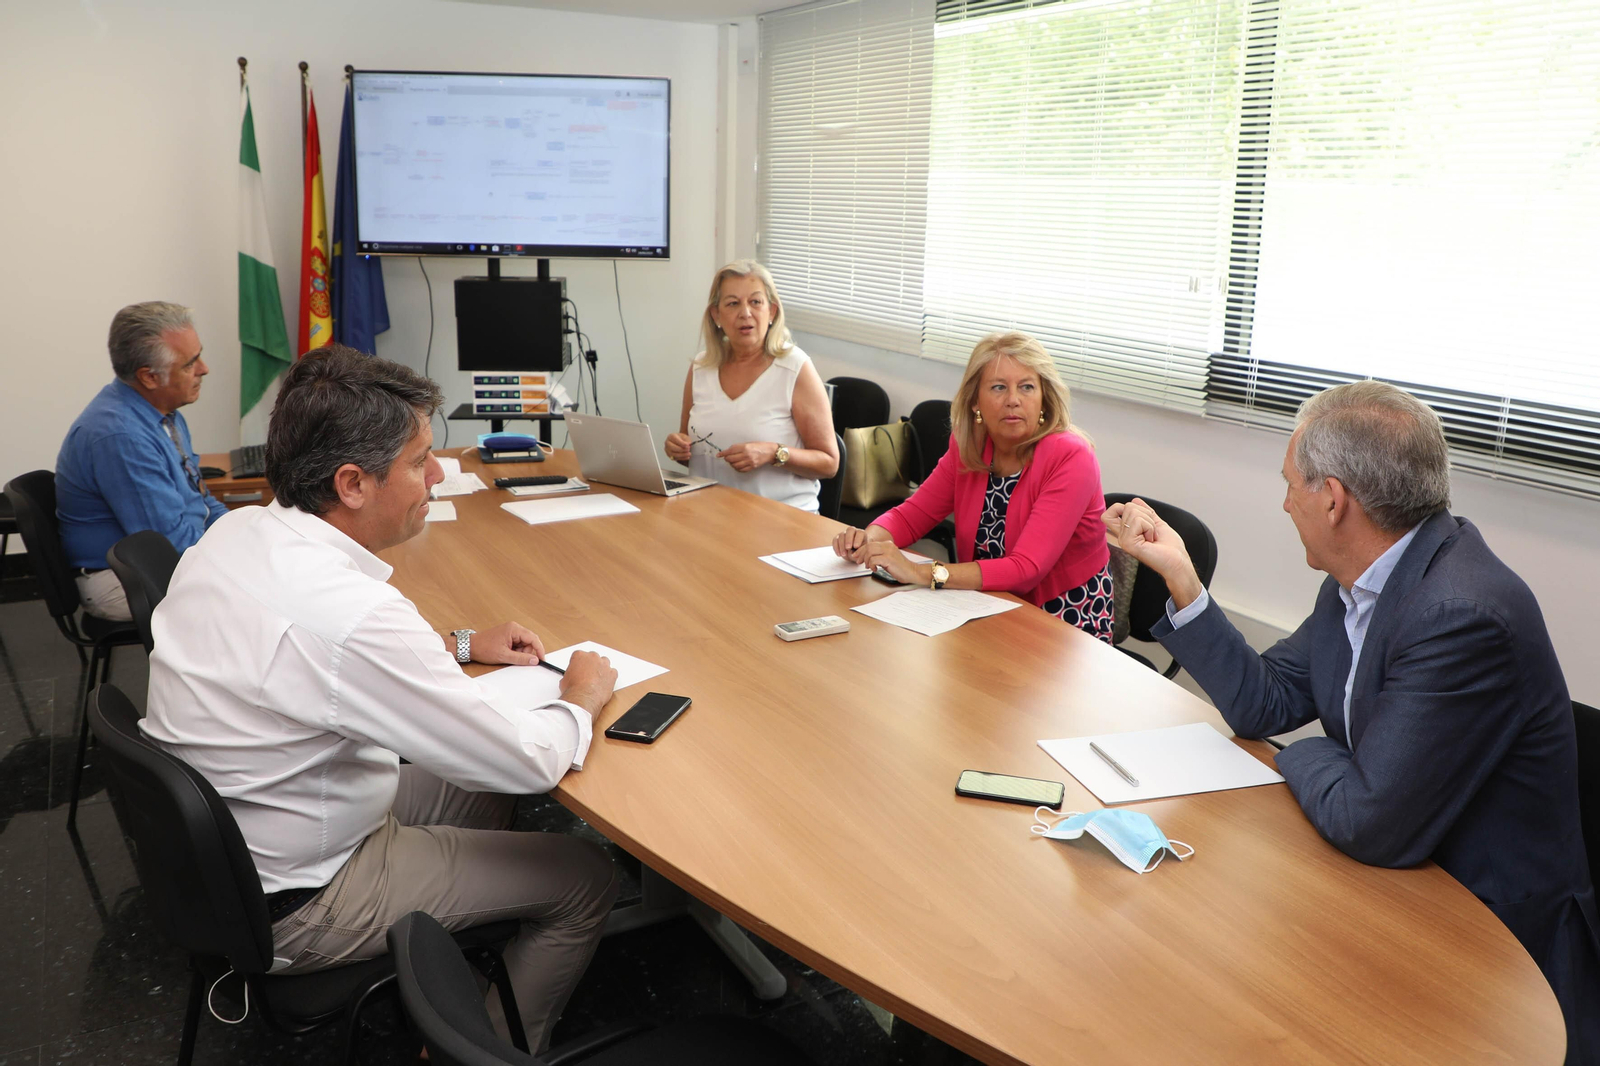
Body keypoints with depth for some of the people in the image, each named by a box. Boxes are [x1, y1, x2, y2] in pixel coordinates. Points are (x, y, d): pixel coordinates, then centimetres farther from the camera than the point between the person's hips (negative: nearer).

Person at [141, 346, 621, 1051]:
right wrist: (583, 696, -6)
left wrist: (460, 643, 9)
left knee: (479, 787, 22)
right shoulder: (349, 614, -35)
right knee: (587, 880, 1)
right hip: (290, 904, -9)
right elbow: (530, 761, -27)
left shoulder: (238, 532, -7)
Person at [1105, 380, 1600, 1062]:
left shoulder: (1464, 617, -30)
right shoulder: (1361, 579, -1)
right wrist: (1179, 576, 1)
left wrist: (1304, 759, -6)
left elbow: (1372, 824, -27)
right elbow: (1262, 704, 6)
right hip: (1395, 879, 8)